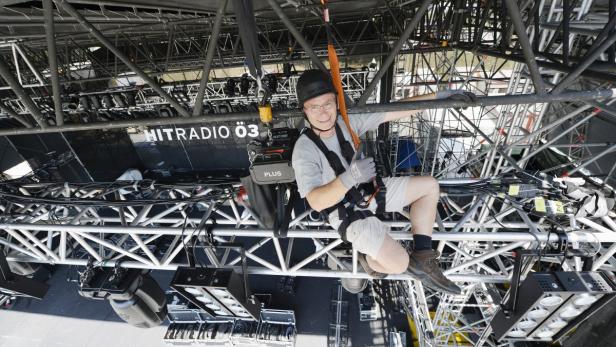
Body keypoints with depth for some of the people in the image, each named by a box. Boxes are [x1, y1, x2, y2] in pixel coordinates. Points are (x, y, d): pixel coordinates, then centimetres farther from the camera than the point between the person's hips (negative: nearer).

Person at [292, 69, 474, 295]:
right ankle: (368, 260, 17)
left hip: (369, 190, 7)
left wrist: (440, 95, -7)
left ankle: (421, 259, 11)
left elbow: (392, 113, -6)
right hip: (348, 213, -7)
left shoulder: (347, 121, -9)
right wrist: (349, 178, -46)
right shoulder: (304, 150, -25)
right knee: (398, 264, -21)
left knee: (430, 186, 10)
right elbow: (316, 202, -30)